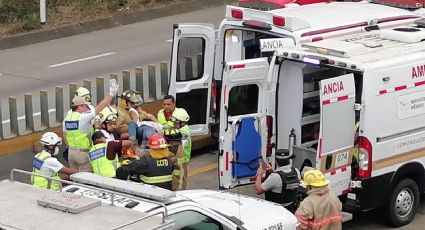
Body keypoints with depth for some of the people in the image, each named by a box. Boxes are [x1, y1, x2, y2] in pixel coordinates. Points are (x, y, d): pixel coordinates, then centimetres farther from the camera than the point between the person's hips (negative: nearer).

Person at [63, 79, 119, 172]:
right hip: (83, 153, -7)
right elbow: (99, 108, -16)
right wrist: (111, 94, -10)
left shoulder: (67, 118, 5)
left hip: (71, 151, 7)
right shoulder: (83, 117, -17)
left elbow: (65, 135, 13)